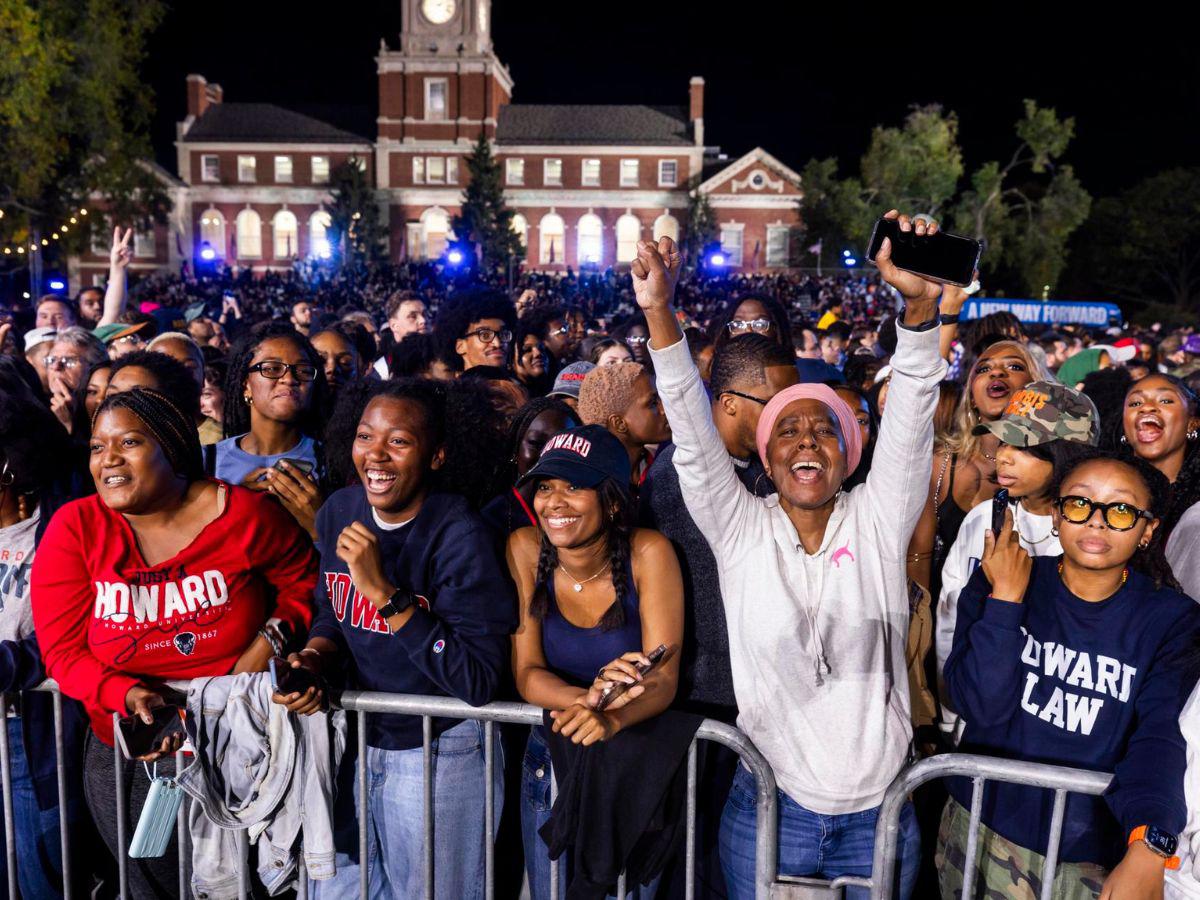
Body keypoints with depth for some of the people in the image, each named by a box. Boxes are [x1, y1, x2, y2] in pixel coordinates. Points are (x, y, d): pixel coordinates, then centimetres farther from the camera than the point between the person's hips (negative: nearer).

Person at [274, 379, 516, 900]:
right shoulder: (339, 512, -5)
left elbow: (479, 682, -28)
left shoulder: (459, 538, -23)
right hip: (356, 738, 5)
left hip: (440, 752, -5)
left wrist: (384, 592, -31)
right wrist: (313, 659, -11)